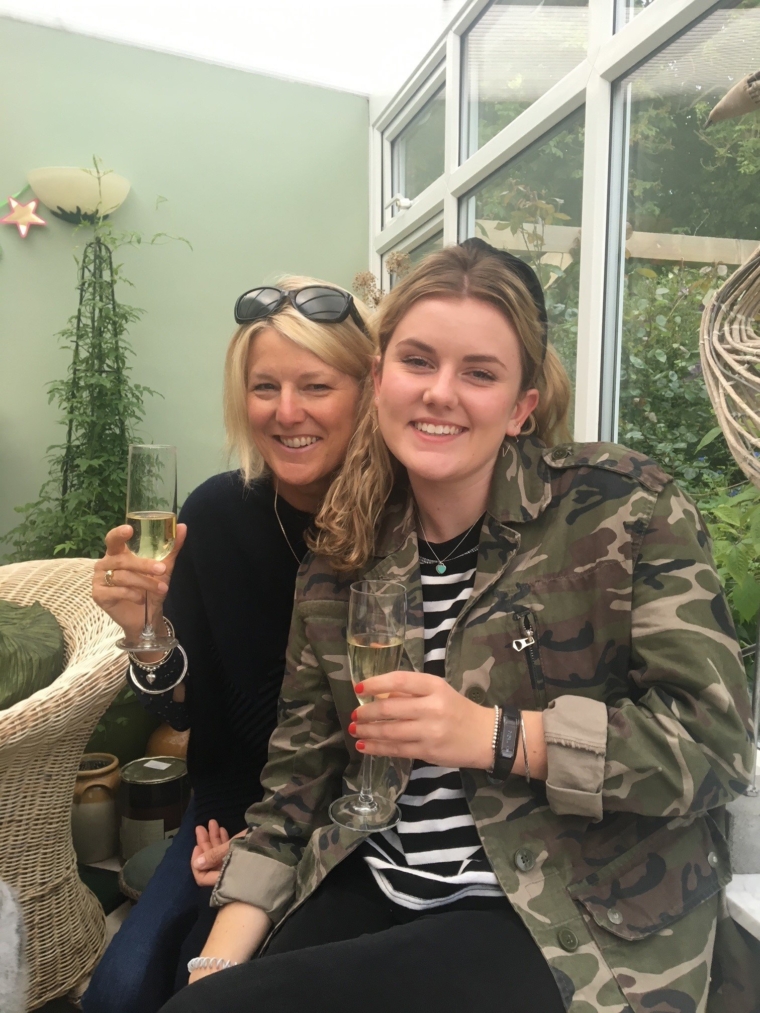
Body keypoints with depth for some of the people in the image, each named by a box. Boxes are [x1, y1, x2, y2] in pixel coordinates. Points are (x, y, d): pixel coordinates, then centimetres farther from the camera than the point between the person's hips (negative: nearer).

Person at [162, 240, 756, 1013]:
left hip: (571, 918, -4)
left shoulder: (624, 508, -9)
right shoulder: (341, 557, 3)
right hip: (374, 889, 5)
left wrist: (497, 736, -20)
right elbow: (297, 774, 6)